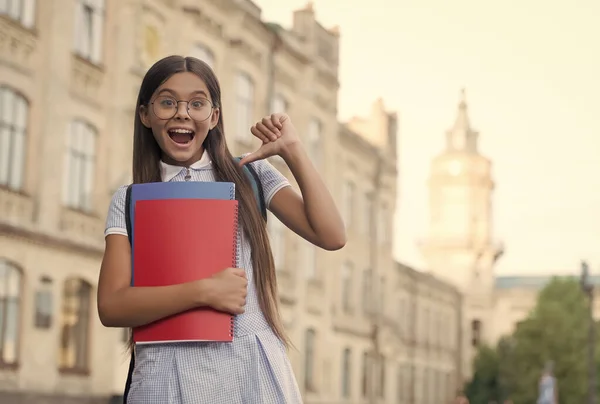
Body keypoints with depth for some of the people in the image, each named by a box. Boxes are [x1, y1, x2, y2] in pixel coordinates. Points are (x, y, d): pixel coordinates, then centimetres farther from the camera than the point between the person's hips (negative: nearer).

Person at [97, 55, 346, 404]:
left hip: (256, 370, 1)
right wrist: (203, 291, -17)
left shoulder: (250, 174, 8)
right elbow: (111, 306, -5)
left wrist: (293, 150, -1)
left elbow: (332, 237, -3)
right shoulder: (129, 201, 7)